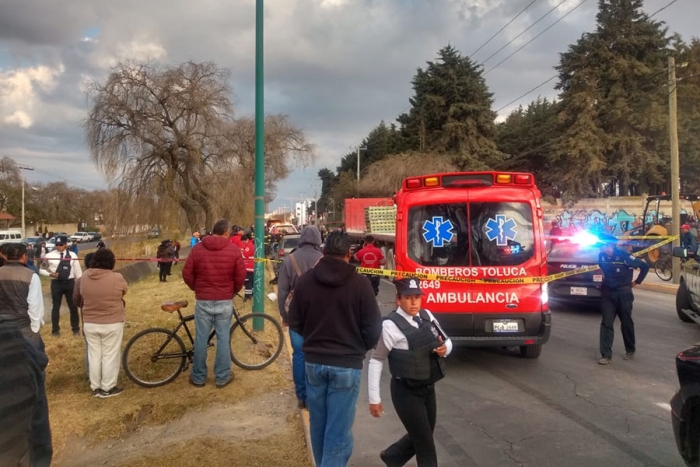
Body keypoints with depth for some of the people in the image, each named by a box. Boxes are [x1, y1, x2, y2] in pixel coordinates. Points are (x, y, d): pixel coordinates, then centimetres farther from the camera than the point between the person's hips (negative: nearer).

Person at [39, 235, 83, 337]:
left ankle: (76, 328, 26)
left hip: (70, 282, 1)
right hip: (56, 283, -1)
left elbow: (77, 271, 3)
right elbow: (40, 269, 3)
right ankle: (55, 330, 23)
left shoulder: (72, 255, -1)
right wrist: (50, 274, -14)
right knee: (56, 307, 9)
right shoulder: (49, 256, -5)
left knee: (73, 306, 11)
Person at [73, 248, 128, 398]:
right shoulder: (116, 278, -17)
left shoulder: (84, 277, -3)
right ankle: (107, 388, 13)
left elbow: (76, 298, 10)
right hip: (112, 324, -4)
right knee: (110, 355, 6)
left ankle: (95, 388, 22)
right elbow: (124, 291, 4)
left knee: (94, 355, 13)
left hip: (90, 323, 4)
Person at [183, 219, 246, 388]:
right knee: (223, 339, 7)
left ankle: (198, 377, 18)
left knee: (201, 339, 9)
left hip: (203, 301, 1)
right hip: (224, 301, -1)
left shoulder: (197, 249, -1)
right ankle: (222, 377, 15)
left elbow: (187, 274, 1)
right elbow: (241, 276, -4)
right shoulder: (234, 250, -5)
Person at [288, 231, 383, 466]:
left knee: (318, 423, 19)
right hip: (347, 365, -4)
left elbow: (294, 323, 5)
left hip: (314, 362, 4)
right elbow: (373, 327, -9)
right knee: (339, 429, 3)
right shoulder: (360, 283, -13)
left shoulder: (305, 280, -3)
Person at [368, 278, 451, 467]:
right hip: (406, 392, -7)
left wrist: (445, 348, -12)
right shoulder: (391, 326, -19)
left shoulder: (427, 316, 0)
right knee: (425, 443, 3)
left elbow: (447, 341, 12)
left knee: (421, 437, 21)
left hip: (428, 388, 7)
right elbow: (376, 361, -17)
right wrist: (374, 398, -15)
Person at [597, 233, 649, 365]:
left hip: (623, 293, -3)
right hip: (608, 293, 4)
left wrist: (637, 282, -3)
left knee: (626, 323, 11)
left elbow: (644, 266, -9)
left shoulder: (624, 256, -19)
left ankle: (630, 350, 32)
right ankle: (606, 355, -4)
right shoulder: (601, 256, -5)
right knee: (606, 323, -4)